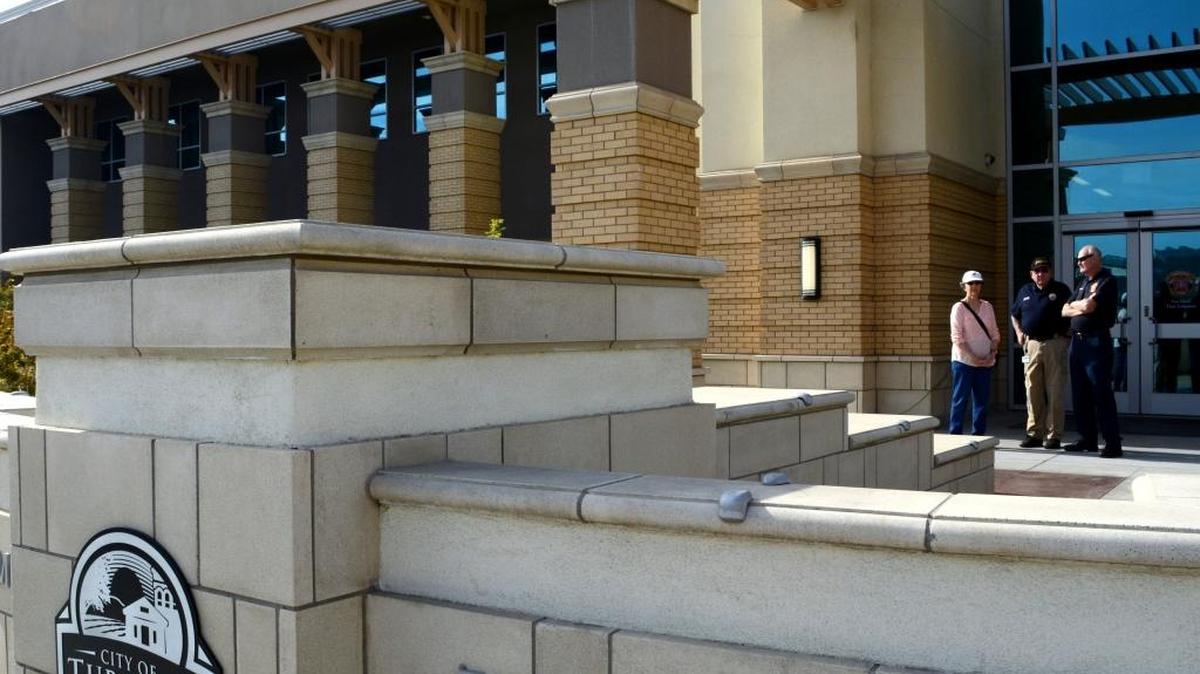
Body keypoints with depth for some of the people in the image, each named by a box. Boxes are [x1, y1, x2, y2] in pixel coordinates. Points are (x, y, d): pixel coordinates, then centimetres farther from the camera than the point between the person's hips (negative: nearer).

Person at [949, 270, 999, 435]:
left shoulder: (987, 307, 11)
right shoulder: (959, 307, -5)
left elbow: (995, 333, 12)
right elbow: (957, 337, -11)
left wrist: (993, 352, -4)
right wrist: (972, 357, -17)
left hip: (985, 362, 5)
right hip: (963, 361, -5)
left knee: (982, 400, 7)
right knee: (960, 400, -4)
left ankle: (978, 435, 14)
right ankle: (955, 436, 0)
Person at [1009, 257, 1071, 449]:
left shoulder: (1061, 290, 3)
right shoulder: (1025, 291, 15)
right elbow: (1014, 314, 28)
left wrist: (1066, 334, -6)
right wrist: (1019, 332, 14)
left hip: (1055, 344, -4)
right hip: (1031, 345, 4)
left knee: (1055, 393, -2)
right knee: (1032, 392, 6)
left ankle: (1054, 436, 3)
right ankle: (1034, 433, 12)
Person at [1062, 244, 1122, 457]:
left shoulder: (1106, 281, -7)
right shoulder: (1083, 282, 18)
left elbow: (1088, 306, -19)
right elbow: (1065, 310, 14)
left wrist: (1075, 305, 2)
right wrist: (1082, 307, -5)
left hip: (1096, 341, -8)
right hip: (1077, 341, 8)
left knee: (1101, 393, -8)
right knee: (1080, 394, 9)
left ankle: (1112, 443, -6)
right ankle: (1088, 439, 17)